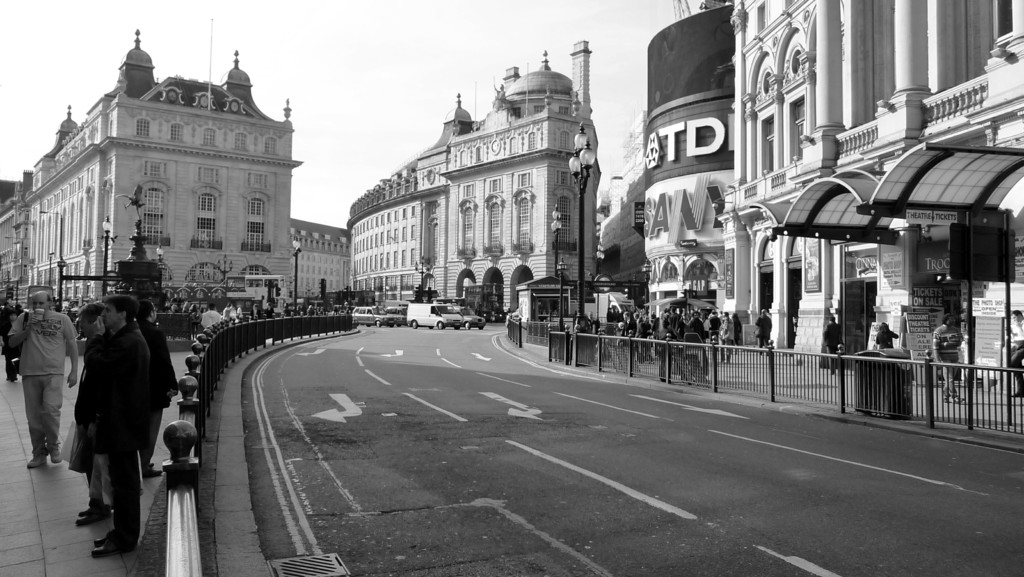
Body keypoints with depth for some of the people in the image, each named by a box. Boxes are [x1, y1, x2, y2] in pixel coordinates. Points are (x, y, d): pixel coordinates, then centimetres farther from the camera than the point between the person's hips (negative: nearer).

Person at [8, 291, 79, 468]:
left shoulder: (62, 319, 0)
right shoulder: (24, 318, 6)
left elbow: (72, 345, 4)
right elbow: (12, 342, 5)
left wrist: (74, 371, -1)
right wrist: (29, 328, -11)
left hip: (53, 372, -3)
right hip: (30, 373, 3)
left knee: (50, 409, -17)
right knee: (34, 416, 8)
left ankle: (53, 445, 8)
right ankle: (39, 453, 22)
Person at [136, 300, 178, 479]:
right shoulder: (156, 333, -17)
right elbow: (165, 361, -19)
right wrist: (173, 385, -12)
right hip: (154, 388, -6)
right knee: (152, 428, 4)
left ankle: (143, 462, 29)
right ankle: (146, 466, 8)